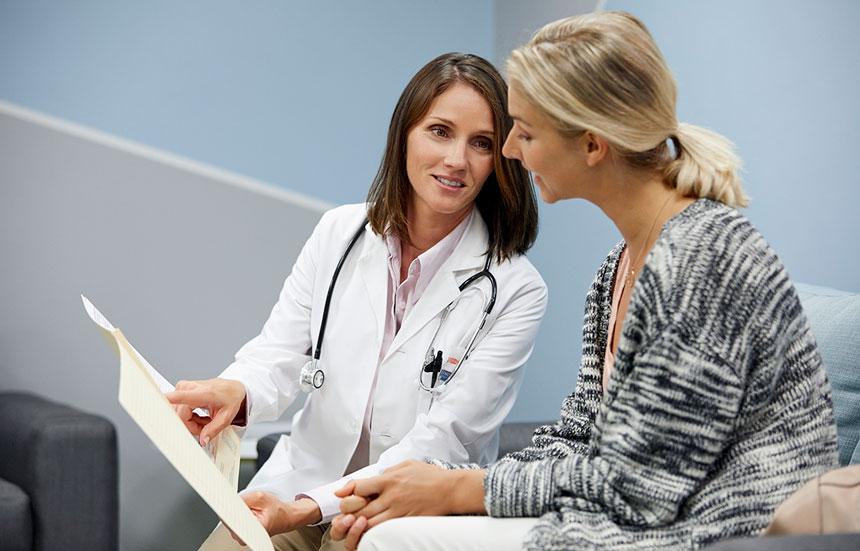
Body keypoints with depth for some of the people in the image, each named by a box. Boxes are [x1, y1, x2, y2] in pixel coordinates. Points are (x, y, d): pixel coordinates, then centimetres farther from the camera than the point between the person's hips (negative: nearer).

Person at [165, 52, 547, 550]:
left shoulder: (516, 292, -11)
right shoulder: (338, 233, 3)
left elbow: (441, 443, -15)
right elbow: (278, 355, 1)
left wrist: (307, 509, -25)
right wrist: (236, 392, -25)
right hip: (299, 482, 3)